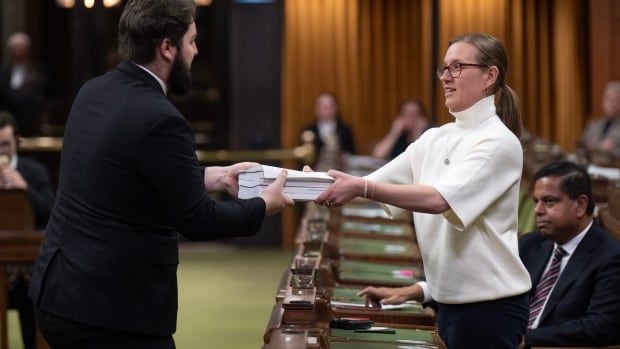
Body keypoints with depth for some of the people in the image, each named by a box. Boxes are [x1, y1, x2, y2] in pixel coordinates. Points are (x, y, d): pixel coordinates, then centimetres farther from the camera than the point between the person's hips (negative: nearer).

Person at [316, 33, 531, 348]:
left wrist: (361, 188, -32)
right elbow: (375, 183, 4)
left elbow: (440, 199, -26)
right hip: (450, 299, 7)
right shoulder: (435, 139, 10)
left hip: (490, 303, -7)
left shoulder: (500, 142, -13)